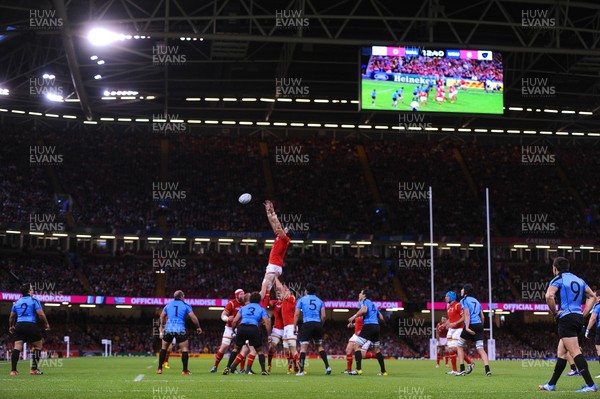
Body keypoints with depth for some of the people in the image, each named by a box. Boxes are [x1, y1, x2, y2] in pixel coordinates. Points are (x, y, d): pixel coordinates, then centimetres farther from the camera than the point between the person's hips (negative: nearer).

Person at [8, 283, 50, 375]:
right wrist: (46, 324, 6)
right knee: (38, 346, 10)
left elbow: (11, 316, 21)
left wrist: (11, 326, 38)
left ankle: (13, 370, -11)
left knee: (17, 347, -1)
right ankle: (34, 369, 5)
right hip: (31, 325, -4)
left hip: (19, 325, 5)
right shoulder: (34, 300, 0)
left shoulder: (17, 302, 16)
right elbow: (41, 314, -8)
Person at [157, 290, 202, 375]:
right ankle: (185, 370, 0)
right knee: (185, 348, 7)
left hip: (168, 329, 3)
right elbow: (193, 318, 1)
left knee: (164, 347, 19)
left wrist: (162, 327, 39)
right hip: (180, 330, -3)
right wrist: (198, 327, 15)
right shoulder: (185, 305, 5)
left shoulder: (168, 305, 15)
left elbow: (162, 317, 24)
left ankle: (159, 369, 15)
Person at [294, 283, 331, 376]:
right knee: (320, 346, 16)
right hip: (317, 324, 4)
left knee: (303, 347, -4)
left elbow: (296, 314, 2)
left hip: (307, 324, -3)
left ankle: (301, 370, -9)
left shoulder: (302, 300, 8)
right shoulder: (319, 301, 15)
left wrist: (295, 327, 6)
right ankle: (327, 367, 6)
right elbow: (323, 316, 8)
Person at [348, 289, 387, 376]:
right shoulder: (373, 304, 25)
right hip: (376, 326, 8)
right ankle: (383, 371, 17)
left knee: (357, 346, -7)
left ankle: (358, 369, -21)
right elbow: (381, 317, 25)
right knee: (377, 349, 19)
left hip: (368, 326, -8)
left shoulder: (364, 301, 2)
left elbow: (364, 309, -21)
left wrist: (354, 316, -14)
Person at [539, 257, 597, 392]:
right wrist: (584, 314, 17)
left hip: (566, 318, -8)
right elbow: (592, 296, 22)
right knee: (561, 353, 14)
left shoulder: (558, 279, -5)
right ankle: (551, 385, 20)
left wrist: (554, 312, -9)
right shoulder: (578, 279, 17)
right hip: (578, 318, 8)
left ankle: (590, 385, -19)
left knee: (575, 352, -12)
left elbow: (549, 296, -23)